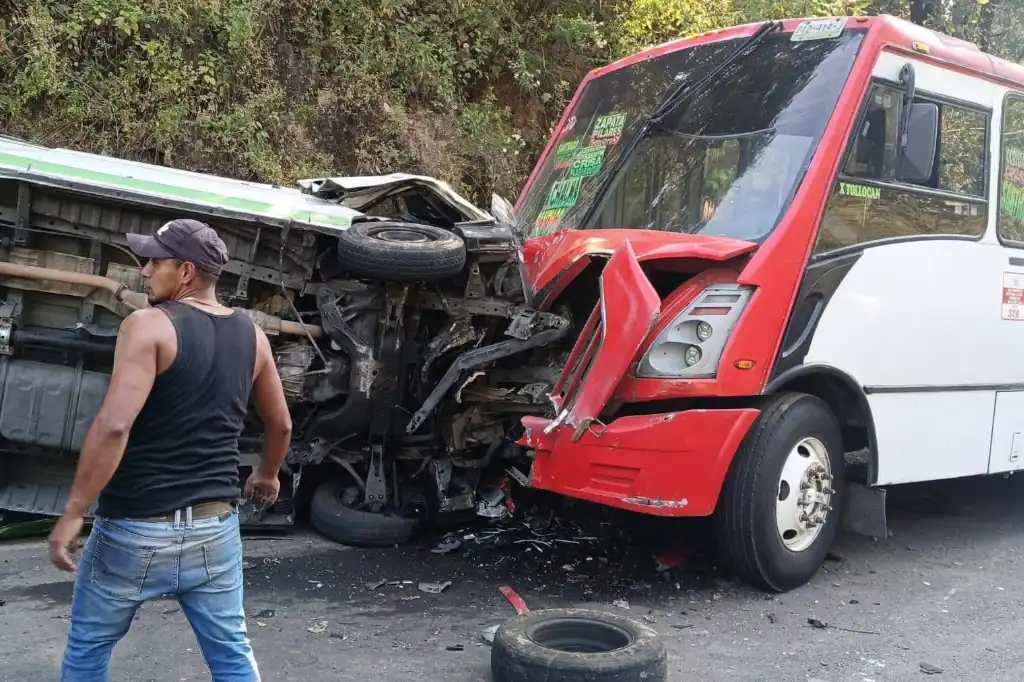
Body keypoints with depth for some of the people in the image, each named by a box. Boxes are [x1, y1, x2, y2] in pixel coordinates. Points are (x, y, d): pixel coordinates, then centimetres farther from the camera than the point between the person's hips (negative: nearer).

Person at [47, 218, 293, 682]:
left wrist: (73, 512, -17)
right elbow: (281, 425, 15)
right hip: (215, 526, 5)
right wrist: (266, 476, 33)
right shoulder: (251, 335, 5)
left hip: (136, 527, -4)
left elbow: (114, 425, -24)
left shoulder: (148, 326, -13)